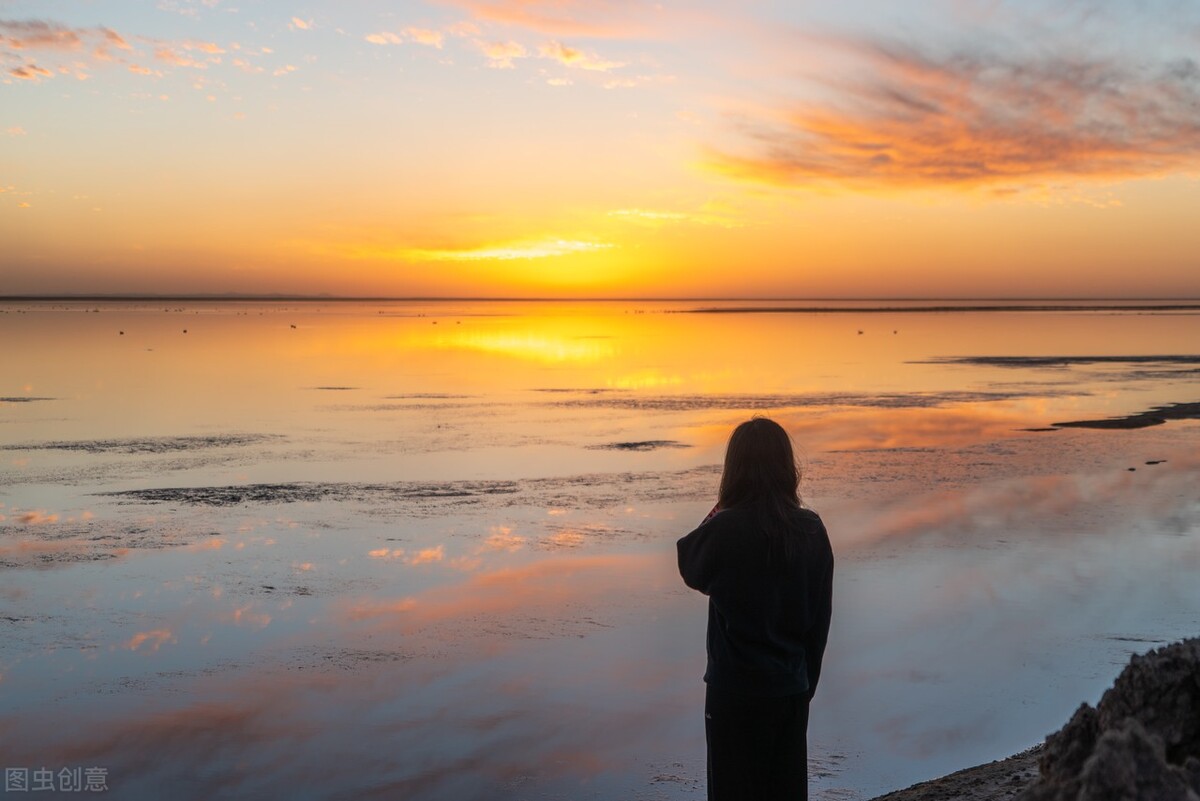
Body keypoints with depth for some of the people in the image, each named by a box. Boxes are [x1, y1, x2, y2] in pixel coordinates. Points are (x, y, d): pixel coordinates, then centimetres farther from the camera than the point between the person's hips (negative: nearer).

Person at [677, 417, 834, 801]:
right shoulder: (811, 529, -3)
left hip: (738, 689, -5)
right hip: (792, 688, 5)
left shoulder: (725, 529, -19)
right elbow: (821, 618, 4)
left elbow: (690, 569, 3)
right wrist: (806, 683, 15)